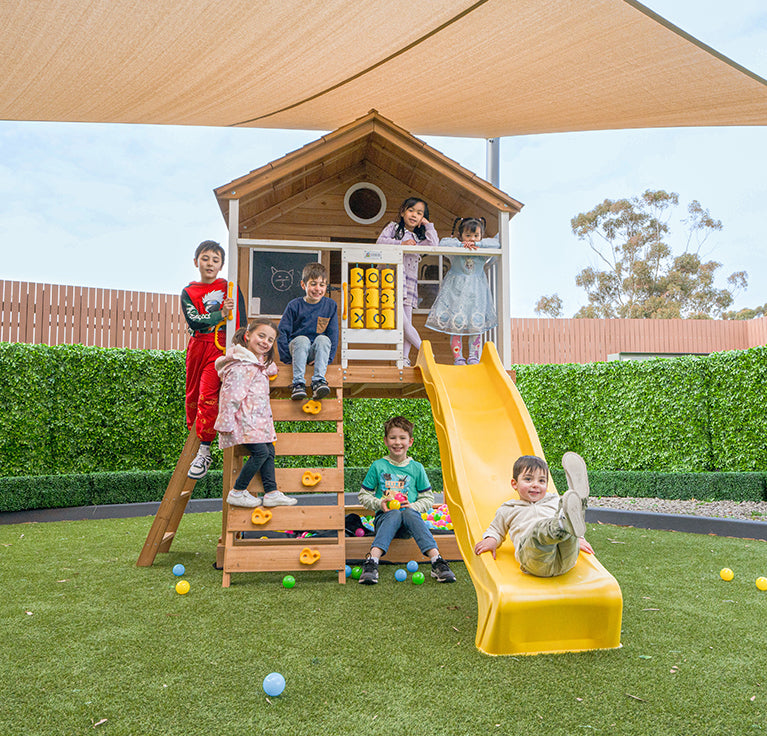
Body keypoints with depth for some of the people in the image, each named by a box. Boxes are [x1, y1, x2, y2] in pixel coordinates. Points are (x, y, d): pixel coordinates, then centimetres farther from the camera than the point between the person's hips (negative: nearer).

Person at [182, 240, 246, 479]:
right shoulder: (188, 292, 10)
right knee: (193, 394, 8)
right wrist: (220, 314, -17)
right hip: (197, 347, 3)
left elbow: (240, 321, 3)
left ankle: (204, 452, -11)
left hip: (220, 347, -3)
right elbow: (194, 321, -6)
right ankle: (195, 434, 29)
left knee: (208, 394, -14)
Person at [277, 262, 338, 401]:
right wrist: (287, 358, -10)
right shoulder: (294, 305, -4)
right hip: (296, 347, -1)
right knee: (302, 339, -34)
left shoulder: (330, 306, 1)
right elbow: (282, 331, -3)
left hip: (316, 350, 1)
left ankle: (318, 381, -39)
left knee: (323, 339, -30)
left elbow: (333, 334, 2)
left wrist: (328, 358, -8)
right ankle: (298, 383, -39)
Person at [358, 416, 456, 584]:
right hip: (385, 517, -1)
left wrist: (414, 506, -5)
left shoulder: (416, 468, 11)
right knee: (395, 514, -36)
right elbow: (363, 496, 11)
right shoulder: (378, 466, 8)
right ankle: (372, 561, -49)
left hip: (410, 516, 1)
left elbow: (428, 499, 15)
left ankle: (437, 560, -46)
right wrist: (379, 503, -8)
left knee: (409, 513, -35)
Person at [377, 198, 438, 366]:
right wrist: (401, 243, -15)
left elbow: (434, 245, 0)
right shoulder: (393, 227, 11)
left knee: (406, 323, -2)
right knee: (401, 320, -14)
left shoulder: (419, 237, 18)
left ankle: (405, 358, 0)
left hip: (409, 281, 4)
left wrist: (428, 225, 7)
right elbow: (380, 241, -5)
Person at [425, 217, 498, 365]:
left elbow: (495, 243, -8)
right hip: (456, 290, -2)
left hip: (476, 292, 2)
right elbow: (442, 243, -16)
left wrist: (477, 244, -18)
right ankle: (458, 357, 3)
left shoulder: (482, 250, 3)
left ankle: (474, 356, 11)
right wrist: (461, 244, -22)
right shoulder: (455, 247, -3)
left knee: (476, 324, -1)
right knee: (455, 322, -5)